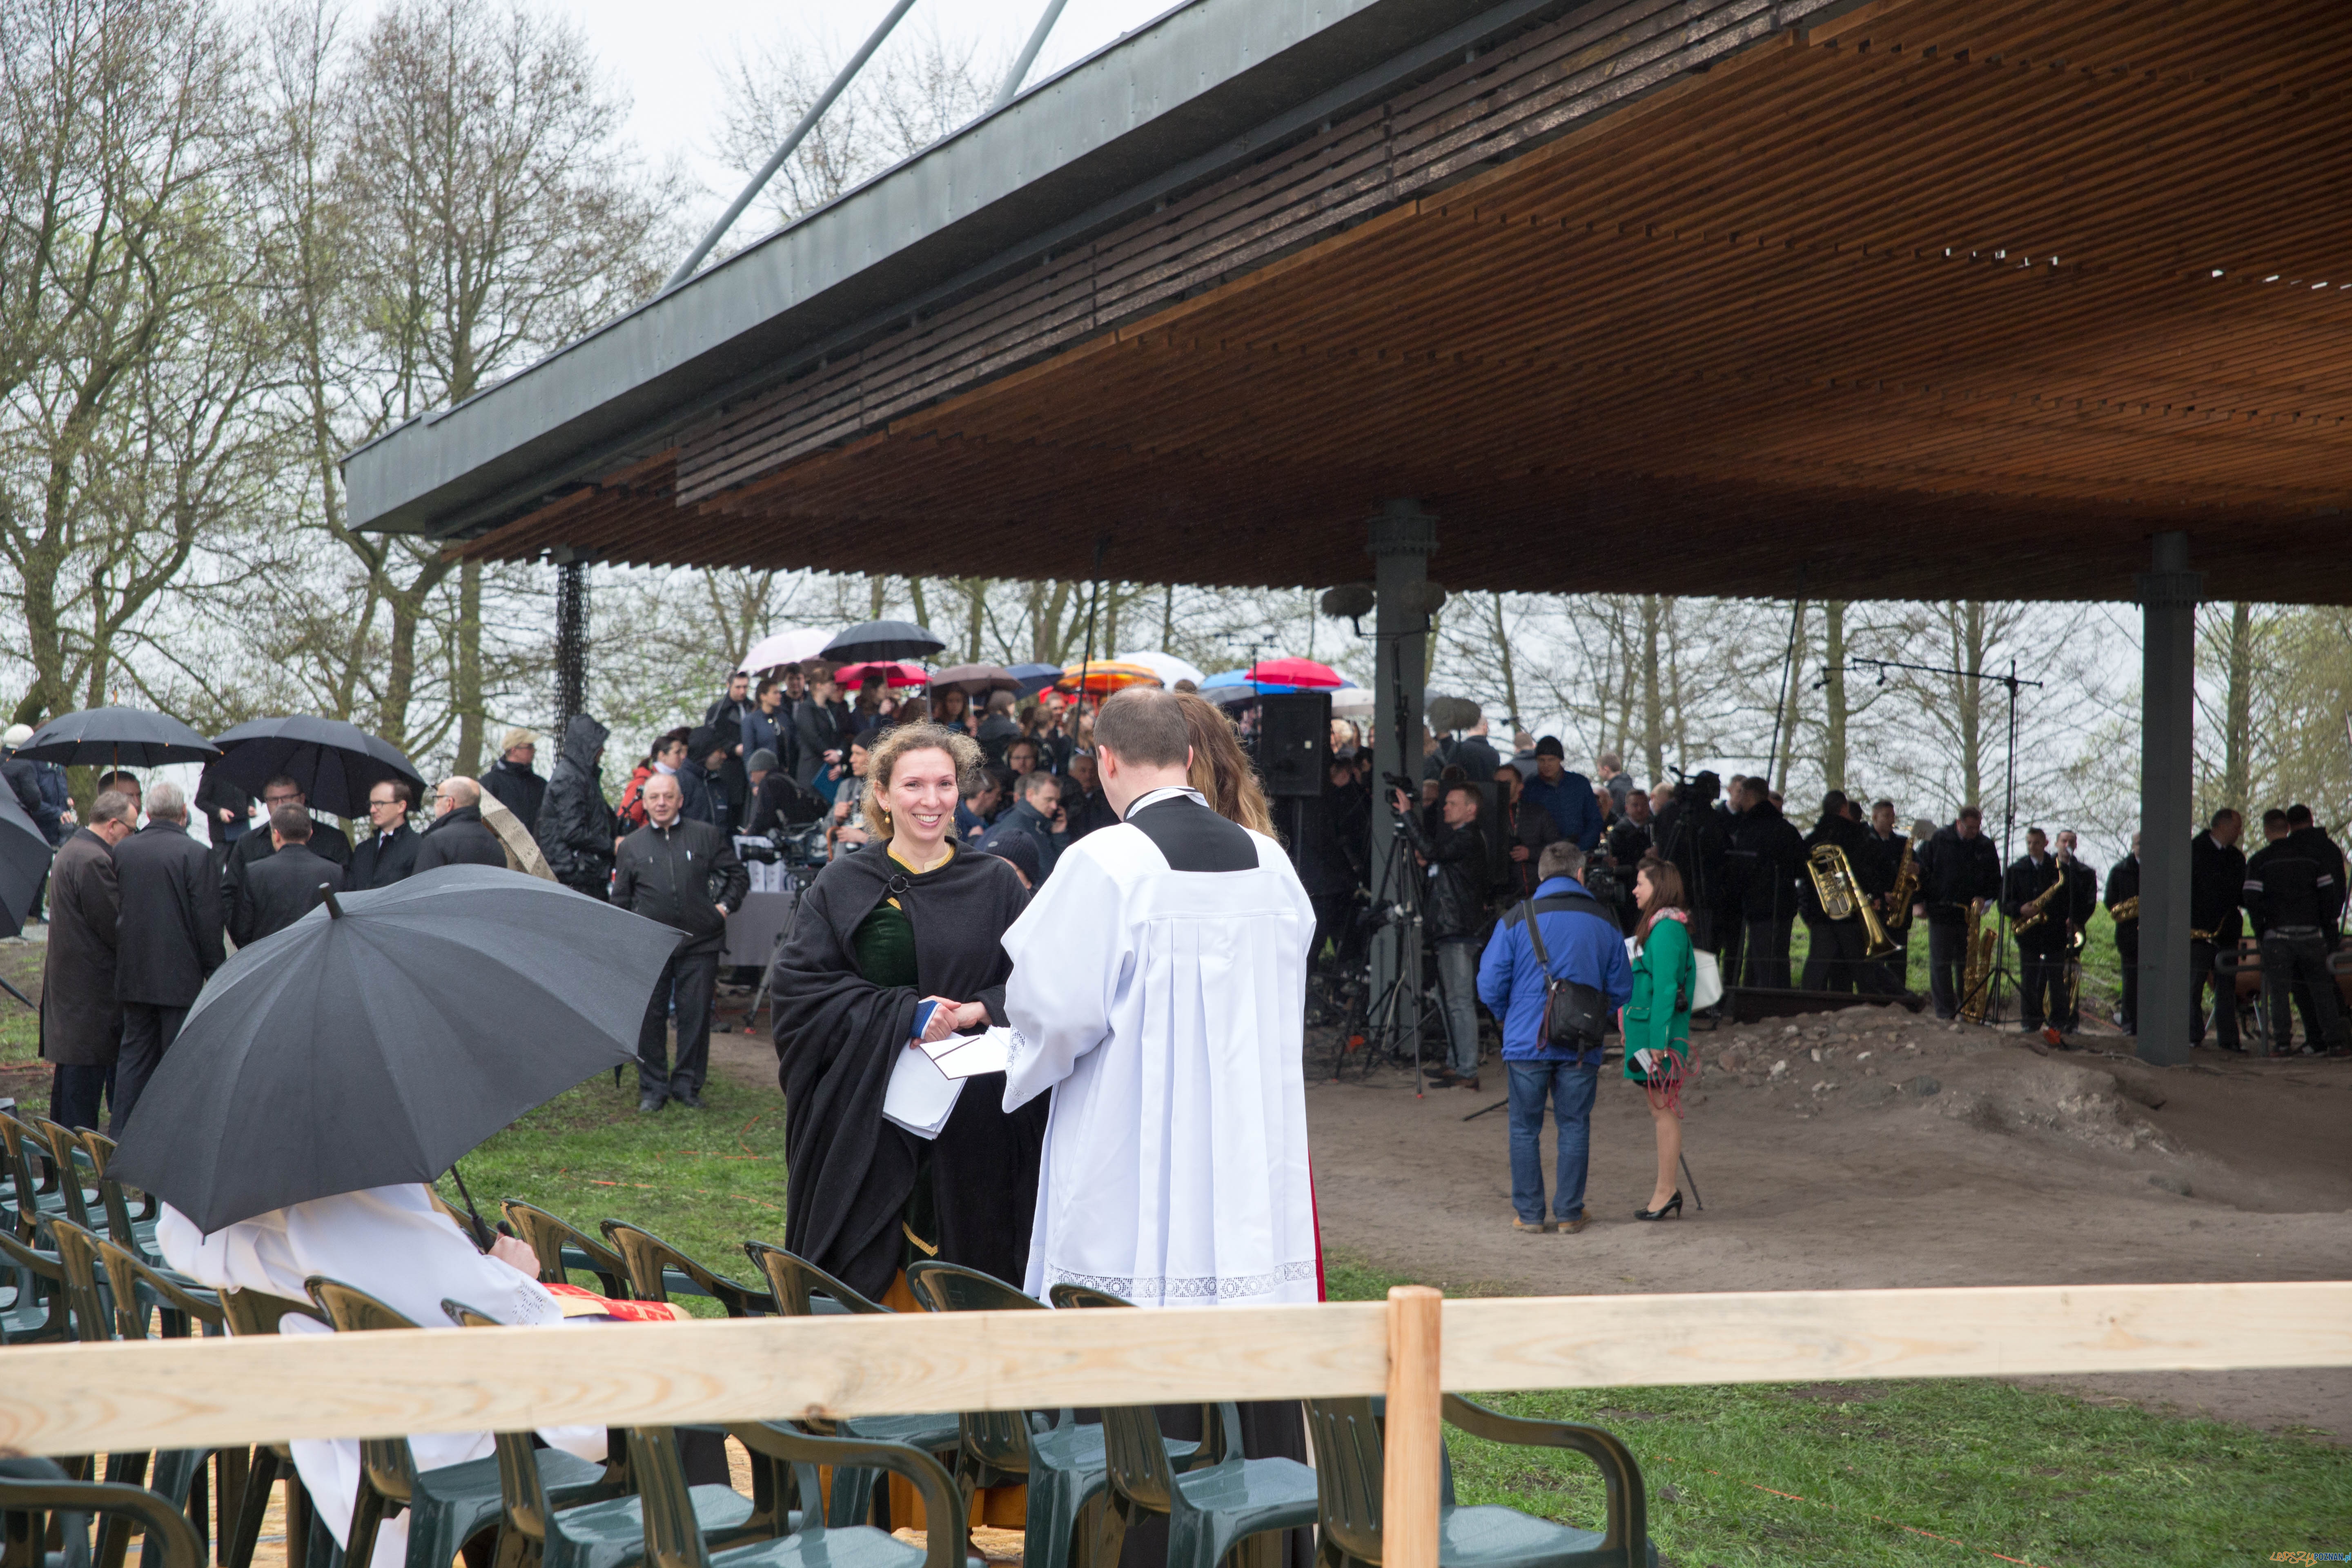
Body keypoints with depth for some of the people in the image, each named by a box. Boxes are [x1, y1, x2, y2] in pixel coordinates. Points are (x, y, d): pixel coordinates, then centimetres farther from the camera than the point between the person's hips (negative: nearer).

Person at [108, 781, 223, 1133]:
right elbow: (208, 919, -12)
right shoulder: (196, 854, -13)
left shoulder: (122, 851, 3)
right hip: (180, 976, -5)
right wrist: (215, 969, -3)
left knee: (134, 1054, 13)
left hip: (132, 974, 5)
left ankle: (119, 1137, 13)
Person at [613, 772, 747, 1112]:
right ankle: (653, 1088, 12)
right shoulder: (631, 846, 10)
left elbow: (739, 875, 15)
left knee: (695, 1016, 2)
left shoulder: (706, 836, 6)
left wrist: (724, 906, 2)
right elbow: (621, 899, 16)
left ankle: (688, 1085, 14)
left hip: (699, 944, -1)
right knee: (650, 1018, 2)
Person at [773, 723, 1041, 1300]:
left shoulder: (996, 884, 8)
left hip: (973, 1122, 1)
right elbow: (797, 986, -3)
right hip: (868, 1117, -1)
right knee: (866, 1279, -1)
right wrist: (902, 1014, -12)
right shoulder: (843, 888, 5)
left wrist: (975, 1011, -15)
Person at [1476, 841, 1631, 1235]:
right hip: (1582, 1047, 1)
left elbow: (1490, 986, -4)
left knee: (1525, 1129, 8)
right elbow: (1621, 989, 8)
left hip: (1527, 1041, -1)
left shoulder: (1516, 920, -3)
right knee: (1574, 1128, 10)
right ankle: (1569, 1213, 12)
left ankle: (1529, 1214, 9)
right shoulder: (1604, 921, 3)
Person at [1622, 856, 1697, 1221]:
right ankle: (1668, 1188, 16)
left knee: (1664, 1110, -4)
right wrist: (1632, 1029, 20)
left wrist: (1657, 1042, -21)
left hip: (1659, 1034, -10)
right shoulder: (1656, 927, 15)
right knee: (1661, 1111, 12)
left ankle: (1665, 1191, 0)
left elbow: (1666, 989, -20)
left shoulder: (1667, 929, -15)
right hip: (1647, 1032, 10)